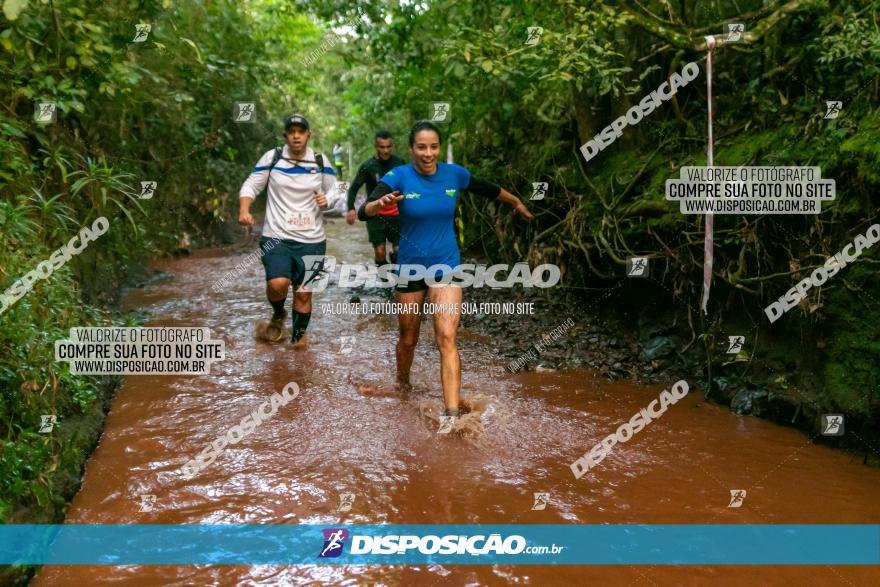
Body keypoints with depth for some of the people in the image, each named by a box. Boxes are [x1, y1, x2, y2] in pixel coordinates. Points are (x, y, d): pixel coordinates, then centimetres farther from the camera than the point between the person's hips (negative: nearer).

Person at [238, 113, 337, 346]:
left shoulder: (320, 161, 3)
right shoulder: (272, 157, -2)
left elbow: (334, 192, 12)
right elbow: (251, 186, 1)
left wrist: (327, 200, -12)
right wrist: (244, 210, -18)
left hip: (311, 240, 2)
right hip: (277, 236, -2)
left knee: (304, 293, 8)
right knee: (278, 284, -23)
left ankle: (299, 335, 32)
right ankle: (278, 314, 12)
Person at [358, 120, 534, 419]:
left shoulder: (454, 174, -4)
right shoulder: (399, 176, -11)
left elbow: (489, 189, 16)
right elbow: (363, 212, -25)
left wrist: (517, 203, 31)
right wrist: (380, 203, -47)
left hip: (446, 266, 0)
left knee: (447, 338, -13)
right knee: (408, 339, 13)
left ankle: (452, 413, -14)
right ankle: (402, 387, 42)